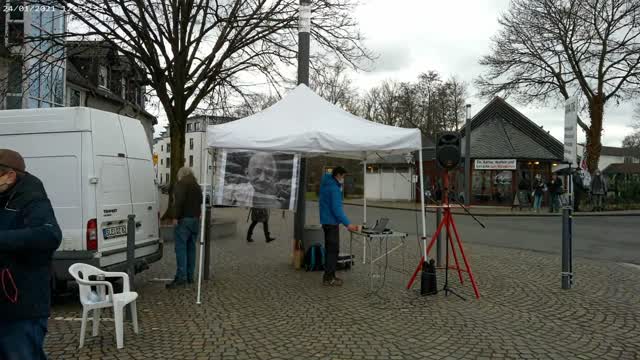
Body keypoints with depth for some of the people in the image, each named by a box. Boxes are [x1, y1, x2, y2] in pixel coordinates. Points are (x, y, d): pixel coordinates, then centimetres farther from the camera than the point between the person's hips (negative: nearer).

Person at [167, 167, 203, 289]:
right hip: (195, 219, 8)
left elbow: (179, 200, -18)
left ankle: (181, 278, -16)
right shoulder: (197, 186, 20)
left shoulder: (181, 184, -6)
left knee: (181, 248, -10)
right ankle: (190, 277, 15)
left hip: (184, 219, -8)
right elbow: (200, 201, 22)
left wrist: (176, 217, -17)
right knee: (191, 248, 11)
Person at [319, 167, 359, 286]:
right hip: (332, 222, -10)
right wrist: (347, 224, -24)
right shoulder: (334, 188, -18)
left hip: (326, 221, 10)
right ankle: (328, 278, -5)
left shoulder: (326, 183, 11)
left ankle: (329, 276, 20)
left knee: (330, 249, 14)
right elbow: (337, 208, -24)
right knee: (333, 250, -6)